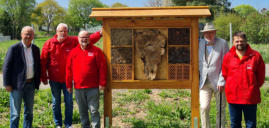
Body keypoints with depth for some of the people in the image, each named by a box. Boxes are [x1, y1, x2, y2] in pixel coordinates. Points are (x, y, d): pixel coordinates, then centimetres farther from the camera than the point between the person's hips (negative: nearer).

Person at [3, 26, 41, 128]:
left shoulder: (36, 49, 6)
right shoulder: (14, 48, -8)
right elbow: (6, 67, -7)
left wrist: (37, 82, 8)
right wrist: (7, 84, -10)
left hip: (30, 84, 5)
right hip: (17, 85, -5)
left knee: (29, 112, 15)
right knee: (15, 113, 1)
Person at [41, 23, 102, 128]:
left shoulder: (73, 41, -1)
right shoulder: (49, 43, -4)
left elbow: (89, 39, -4)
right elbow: (43, 61, -2)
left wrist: (100, 33, -19)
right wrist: (44, 77, -3)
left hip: (67, 78, 1)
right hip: (54, 79, -1)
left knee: (69, 102, 5)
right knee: (56, 102, 9)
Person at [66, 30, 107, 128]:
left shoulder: (96, 51, -1)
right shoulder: (73, 52, 8)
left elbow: (102, 67, -4)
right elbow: (69, 69, 9)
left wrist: (102, 83, -8)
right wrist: (69, 85, 7)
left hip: (93, 87, -3)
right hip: (78, 88, 3)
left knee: (94, 110, 0)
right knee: (82, 111, 13)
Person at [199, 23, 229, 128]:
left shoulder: (222, 43, -3)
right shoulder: (200, 44, 8)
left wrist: (221, 82, -12)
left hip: (218, 83, -2)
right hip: (204, 82, 3)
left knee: (220, 110, 5)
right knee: (204, 108, -6)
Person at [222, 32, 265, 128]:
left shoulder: (255, 56, -4)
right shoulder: (228, 56, 1)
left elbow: (261, 76, 5)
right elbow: (225, 74, 13)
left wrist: (253, 87, 7)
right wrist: (232, 86, 11)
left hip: (250, 97, -2)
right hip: (233, 97, 2)